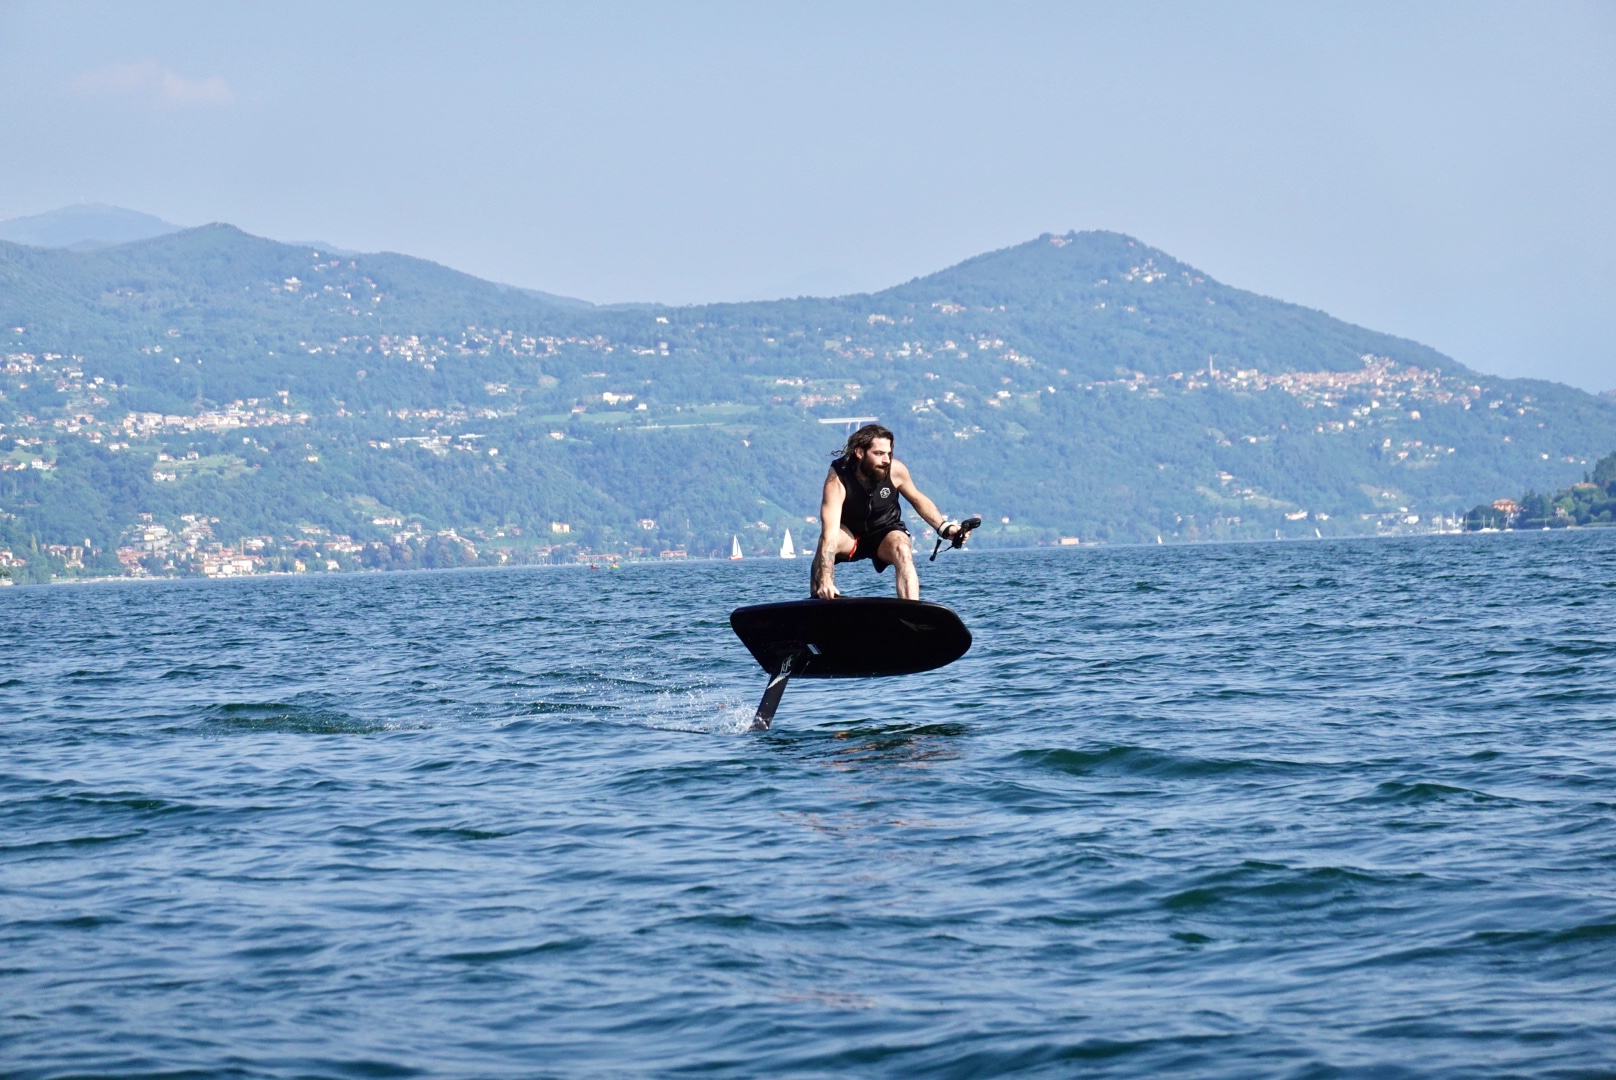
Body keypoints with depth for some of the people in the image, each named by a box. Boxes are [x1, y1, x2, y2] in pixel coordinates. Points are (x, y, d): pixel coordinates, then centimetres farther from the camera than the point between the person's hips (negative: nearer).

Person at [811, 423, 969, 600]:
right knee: (827, 542, -33)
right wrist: (825, 581, -51)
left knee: (903, 550, -31)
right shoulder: (838, 479, -31)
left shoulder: (895, 470, -22)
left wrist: (944, 528, -17)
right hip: (849, 534, -2)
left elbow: (919, 501, -1)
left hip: (886, 532, 2)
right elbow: (830, 534, -41)